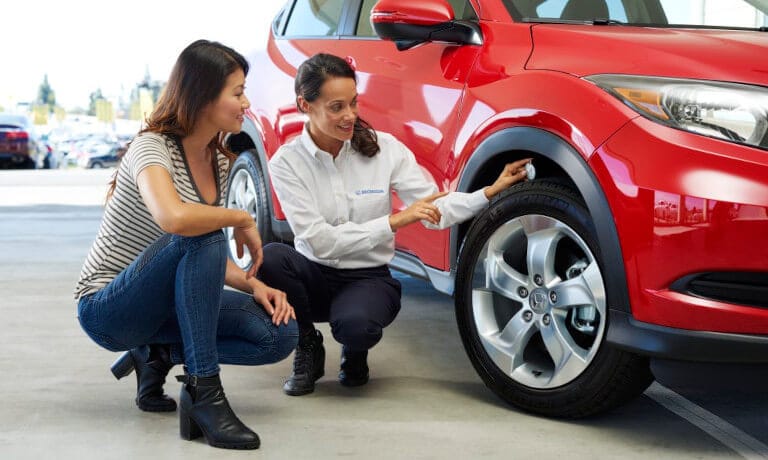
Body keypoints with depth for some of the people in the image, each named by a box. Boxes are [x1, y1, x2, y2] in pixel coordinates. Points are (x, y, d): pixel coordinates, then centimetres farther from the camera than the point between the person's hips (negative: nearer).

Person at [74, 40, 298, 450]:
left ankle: (159, 354, 4)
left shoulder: (218, 160, 5)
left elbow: (210, 260, 9)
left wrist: (253, 284, -10)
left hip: (161, 305, 7)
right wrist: (242, 219, -25)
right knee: (200, 237, -35)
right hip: (106, 309, -7)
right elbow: (174, 218, -42)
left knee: (280, 334, -13)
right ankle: (204, 395, -31)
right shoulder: (152, 147, -19)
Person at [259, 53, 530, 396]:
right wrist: (395, 221, -23)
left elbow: (434, 211, -5)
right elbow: (319, 240, -18)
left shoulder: (385, 149, -5)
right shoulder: (287, 162, -10)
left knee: (356, 324, -37)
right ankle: (308, 349, -5)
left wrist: (493, 190, -19)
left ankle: (355, 352, 5)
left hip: (369, 279, -1)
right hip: (316, 276, 1)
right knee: (269, 258, -33)